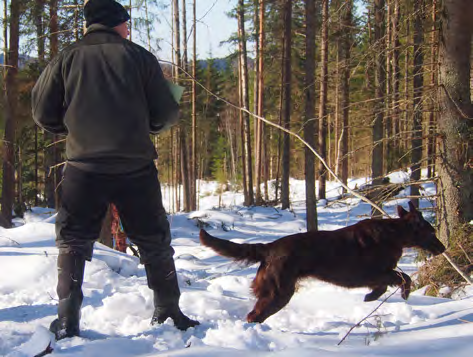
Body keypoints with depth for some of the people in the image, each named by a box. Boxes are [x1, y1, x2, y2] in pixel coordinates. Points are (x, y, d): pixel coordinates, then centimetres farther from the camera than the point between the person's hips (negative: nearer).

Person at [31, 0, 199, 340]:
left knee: (73, 243, 10)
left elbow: (43, 114, 5)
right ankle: (168, 312, 18)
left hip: (84, 166, 0)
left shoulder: (67, 59, 4)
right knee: (154, 242, 14)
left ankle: (67, 319, 2)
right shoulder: (139, 56, 2)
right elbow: (166, 115, 1)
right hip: (136, 167, 0)